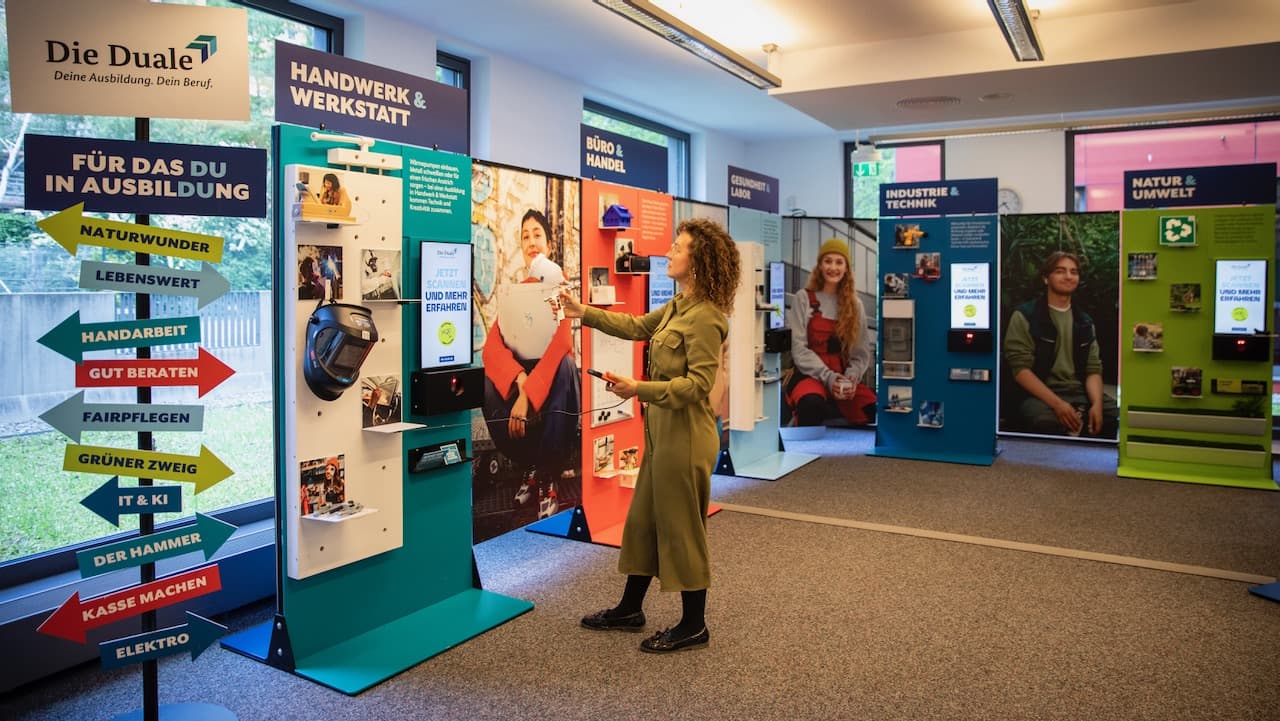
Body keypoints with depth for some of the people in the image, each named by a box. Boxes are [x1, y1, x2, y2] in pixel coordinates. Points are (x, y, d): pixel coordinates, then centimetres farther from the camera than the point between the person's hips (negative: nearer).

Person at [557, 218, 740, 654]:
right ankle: (630, 609, 34)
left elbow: (698, 384, -23)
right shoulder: (678, 306, 9)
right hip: (663, 432, 10)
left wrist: (640, 389, -27)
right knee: (643, 520, 18)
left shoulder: (704, 317, -20)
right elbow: (637, 326, 22)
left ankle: (694, 627, 21)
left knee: (681, 528, 4)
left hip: (685, 436, -10)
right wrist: (584, 313, 20)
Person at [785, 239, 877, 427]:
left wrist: (851, 378, -10)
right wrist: (828, 377, -15)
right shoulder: (803, 298, 3)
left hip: (844, 378, 3)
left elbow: (861, 353, 10)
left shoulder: (855, 304, 12)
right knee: (813, 404, -40)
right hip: (810, 375, -3)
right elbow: (798, 348, -4)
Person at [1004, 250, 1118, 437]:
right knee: (1047, 420, -39)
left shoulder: (1084, 321, 18)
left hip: (1080, 394, 5)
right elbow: (1020, 367, -9)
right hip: (1038, 395, -5)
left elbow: (1093, 368, 12)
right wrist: (1057, 403, -20)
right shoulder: (1025, 315, 0)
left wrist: (1097, 404, -10)